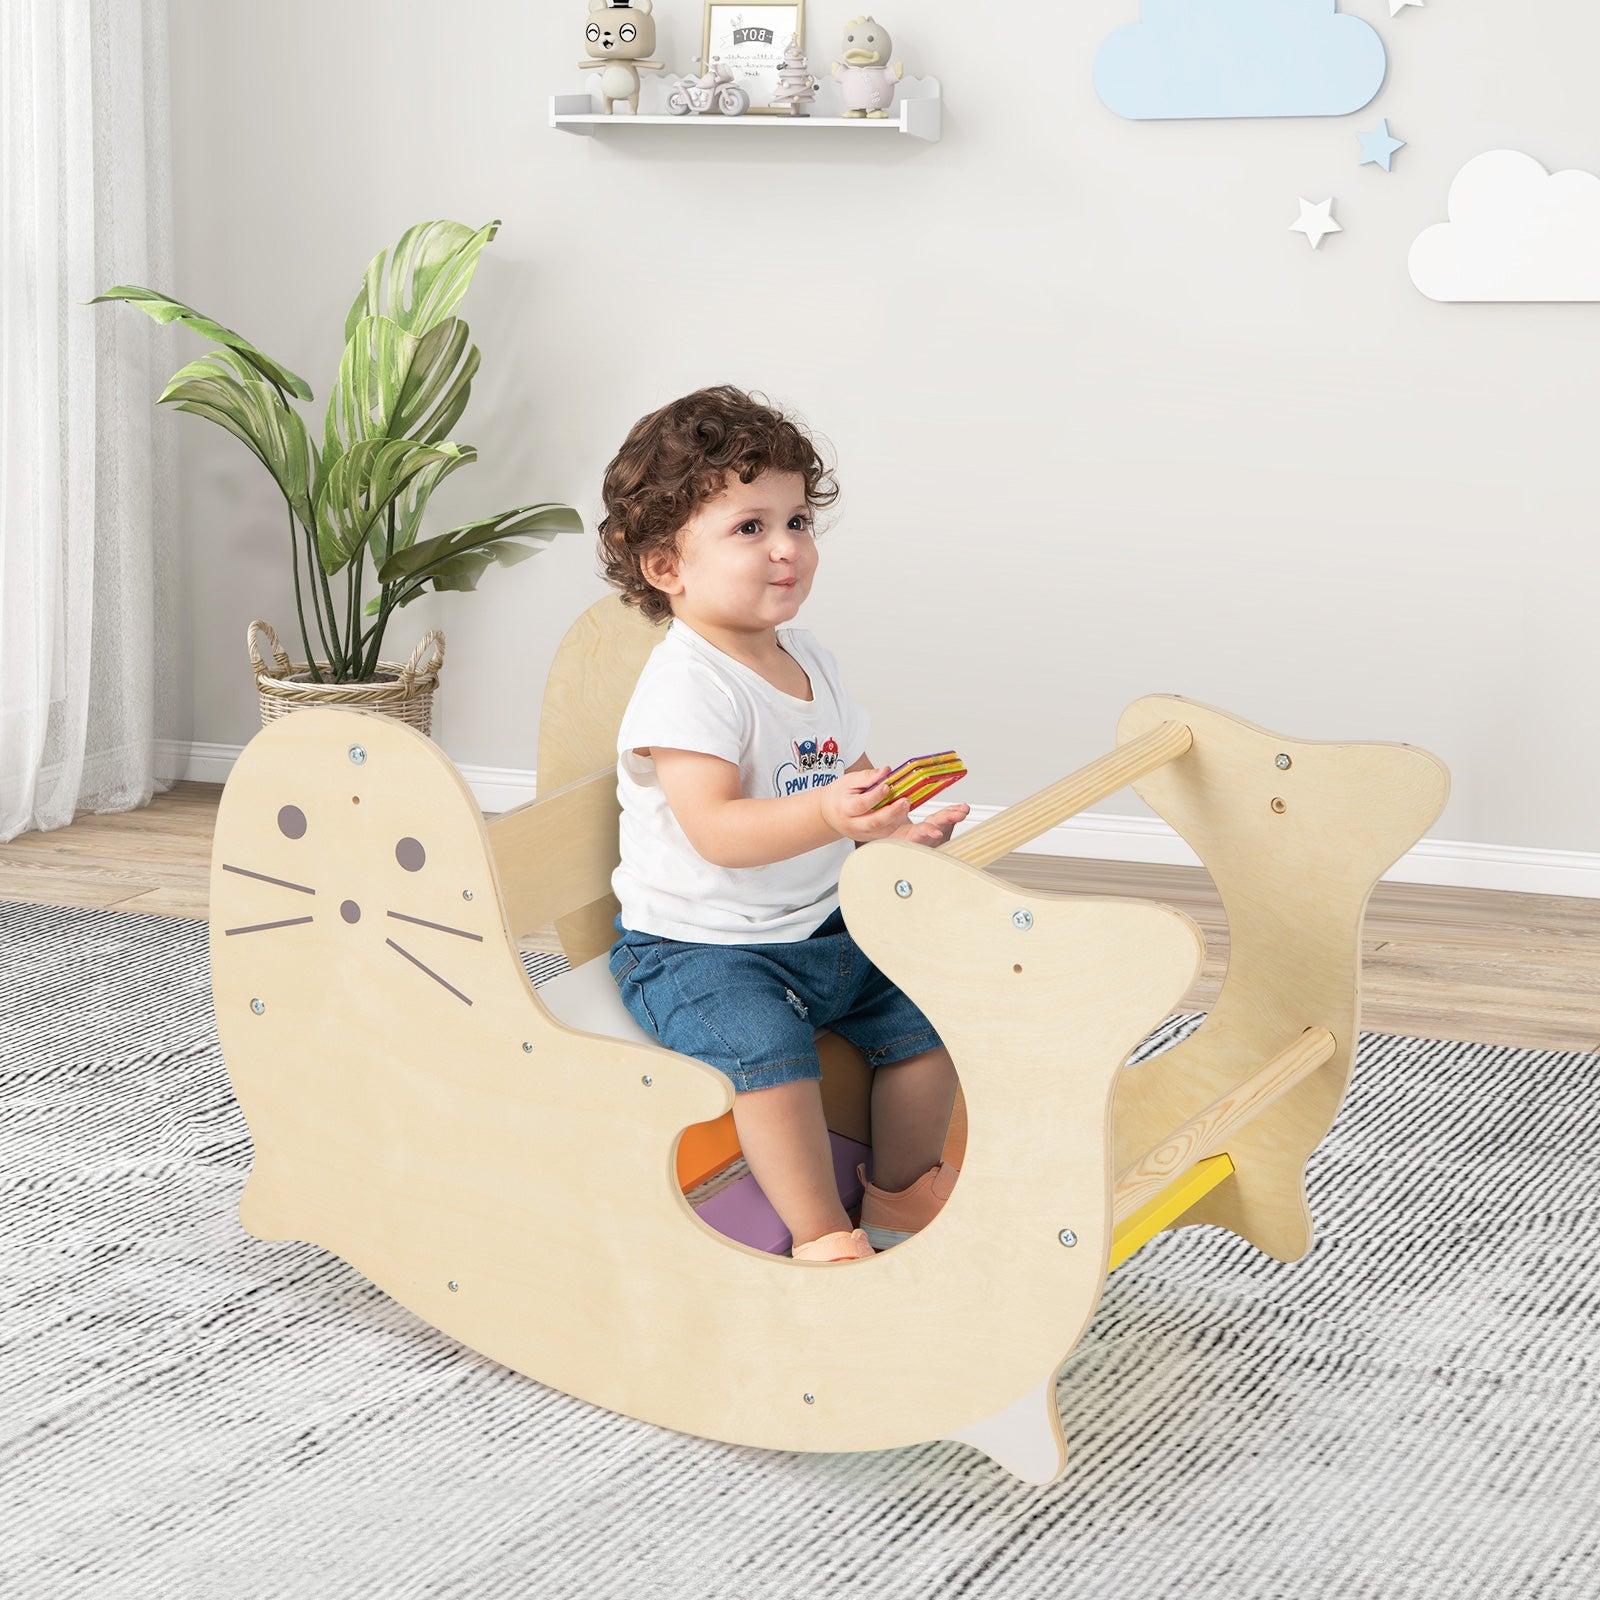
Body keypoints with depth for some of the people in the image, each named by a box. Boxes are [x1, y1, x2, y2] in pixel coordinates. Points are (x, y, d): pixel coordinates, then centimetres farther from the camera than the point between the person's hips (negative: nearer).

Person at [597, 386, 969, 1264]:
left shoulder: (809, 661, 8)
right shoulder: (687, 685, -21)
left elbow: (852, 777, 17)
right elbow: (715, 830, -31)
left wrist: (894, 825, -5)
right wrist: (826, 816, -45)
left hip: (822, 929, 8)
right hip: (696, 949, -8)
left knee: (929, 1010, 4)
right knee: (767, 1043, -32)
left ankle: (903, 1184, 25)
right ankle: (821, 1236, -18)